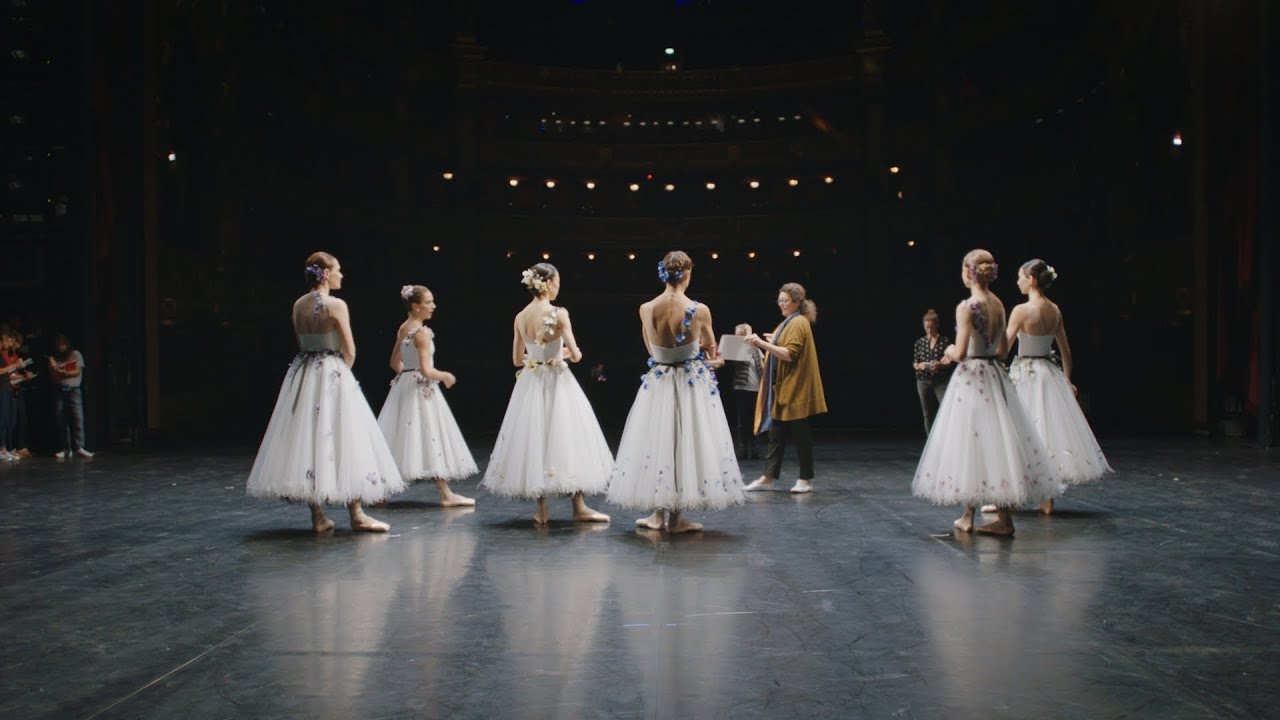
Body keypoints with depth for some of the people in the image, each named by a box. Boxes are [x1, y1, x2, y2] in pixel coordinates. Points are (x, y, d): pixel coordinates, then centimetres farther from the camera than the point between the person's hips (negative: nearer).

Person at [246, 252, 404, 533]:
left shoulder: (298, 305, 7)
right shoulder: (336, 305, -12)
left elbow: (302, 343, 13)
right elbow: (349, 351, -10)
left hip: (303, 375, 7)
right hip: (332, 375, -7)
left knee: (308, 438, 8)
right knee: (343, 439, -2)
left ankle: (318, 516, 12)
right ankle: (356, 515, 0)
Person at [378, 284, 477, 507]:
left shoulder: (402, 329, 9)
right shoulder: (422, 332, -16)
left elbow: (395, 363, 16)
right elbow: (426, 370, -20)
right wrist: (446, 376, -4)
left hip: (403, 386, 8)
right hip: (422, 390, -8)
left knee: (402, 436, 12)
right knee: (432, 438, -3)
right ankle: (446, 494, 2)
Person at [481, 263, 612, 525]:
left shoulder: (520, 317, 3)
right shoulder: (558, 313, -13)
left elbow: (517, 359, 10)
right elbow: (575, 355, -13)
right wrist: (565, 352, 9)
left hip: (529, 384, 5)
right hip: (557, 383, -5)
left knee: (534, 439, 10)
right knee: (566, 439, 3)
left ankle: (541, 510, 14)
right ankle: (579, 507, 6)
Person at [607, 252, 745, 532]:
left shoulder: (646, 309, -6)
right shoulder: (699, 310, -13)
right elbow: (711, 350, 4)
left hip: (658, 382, 3)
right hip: (693, 383, -2)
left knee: (656, 442, 13)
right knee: (686, 442, 6)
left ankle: (659, 513, 19)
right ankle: (676, 517, 10)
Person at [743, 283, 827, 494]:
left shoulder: (799, 323, -13)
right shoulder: (788, 323, 16)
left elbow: (790, 354, -24)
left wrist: (763, 344, -27)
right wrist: (773, 342, 16)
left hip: (795, 390, -9)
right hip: (782, 388, 9)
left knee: (800, 435, -1)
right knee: (776, 434, 7)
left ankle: (806, 480, 8)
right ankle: (768, 477, 9)